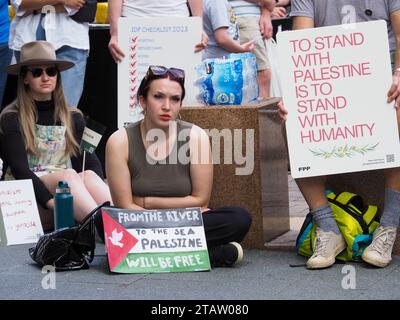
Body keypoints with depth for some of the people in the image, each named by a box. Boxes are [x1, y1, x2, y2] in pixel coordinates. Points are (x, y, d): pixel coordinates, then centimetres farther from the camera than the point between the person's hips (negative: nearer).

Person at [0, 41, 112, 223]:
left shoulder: (74, 117, 16)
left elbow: (90, 159, 4)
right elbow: (19, 168, -10)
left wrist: (98, 194, -19)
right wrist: (51, 201, -27)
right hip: (29, 194, -3)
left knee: (89, 175, -30)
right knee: (68, 175, -34)